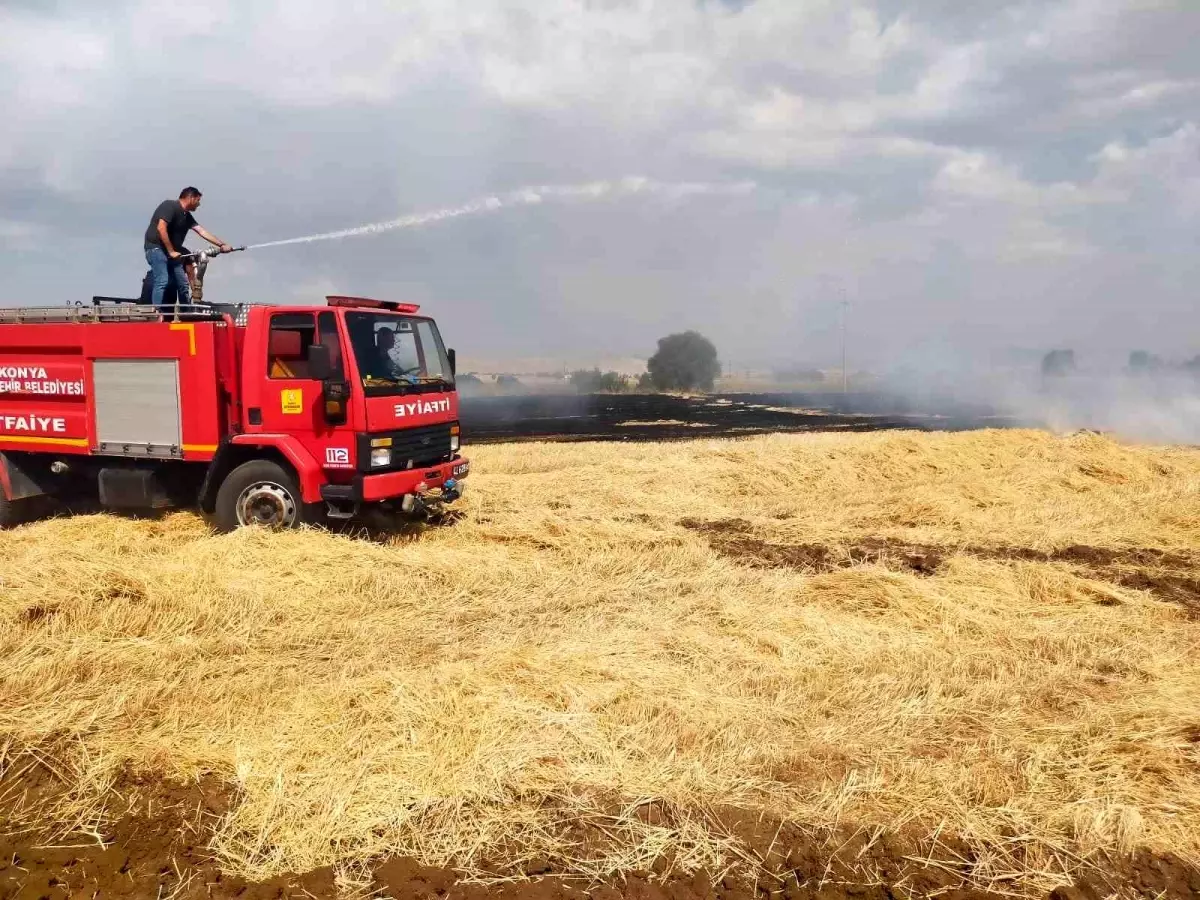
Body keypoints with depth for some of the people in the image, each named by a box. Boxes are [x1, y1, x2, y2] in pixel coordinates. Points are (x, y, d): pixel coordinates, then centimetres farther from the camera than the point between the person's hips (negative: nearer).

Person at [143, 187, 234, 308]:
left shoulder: (187, 216, 12)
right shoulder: (170, 206, -12)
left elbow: (203, 232, 11)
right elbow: (161, 228, -22)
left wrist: (222, 245, 4)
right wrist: (171, 251, -19)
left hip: (172, 252, 9)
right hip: (156, 248, -9)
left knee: (183, 284, 8)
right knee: (162, 281, -21)